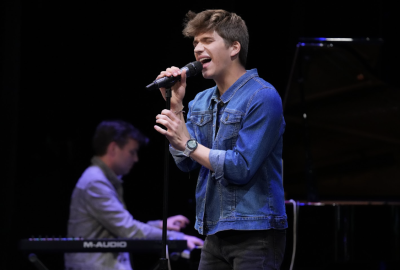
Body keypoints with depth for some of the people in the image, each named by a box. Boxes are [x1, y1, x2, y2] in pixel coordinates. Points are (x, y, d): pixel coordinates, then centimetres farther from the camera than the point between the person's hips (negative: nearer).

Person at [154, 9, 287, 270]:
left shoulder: (262, 97, -11)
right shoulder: (201, 101, 14)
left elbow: (241, 168, -17)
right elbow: (185, 163, 4)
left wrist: (189, 143, -14)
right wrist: (175, 105, -1)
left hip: (255, 233, -7)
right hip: (215, 234, 7)